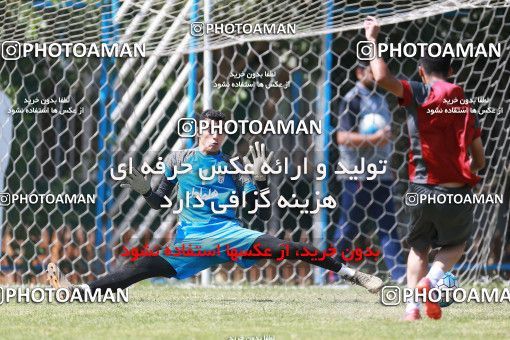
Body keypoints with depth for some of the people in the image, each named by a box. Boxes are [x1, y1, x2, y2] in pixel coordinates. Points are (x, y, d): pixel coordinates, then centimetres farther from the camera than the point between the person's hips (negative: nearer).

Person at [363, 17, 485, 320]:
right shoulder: (466, 106, 8)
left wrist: (372, 39, -7)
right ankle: (432, 281, -4)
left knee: (420, 247, 21)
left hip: (422, 190, -1)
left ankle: (413, 306, 6)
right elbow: (480, 161, 13)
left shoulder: (420, 94, -3)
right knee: (456, 244, 24)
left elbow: (383, 78, -20)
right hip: (458, 193, 1)